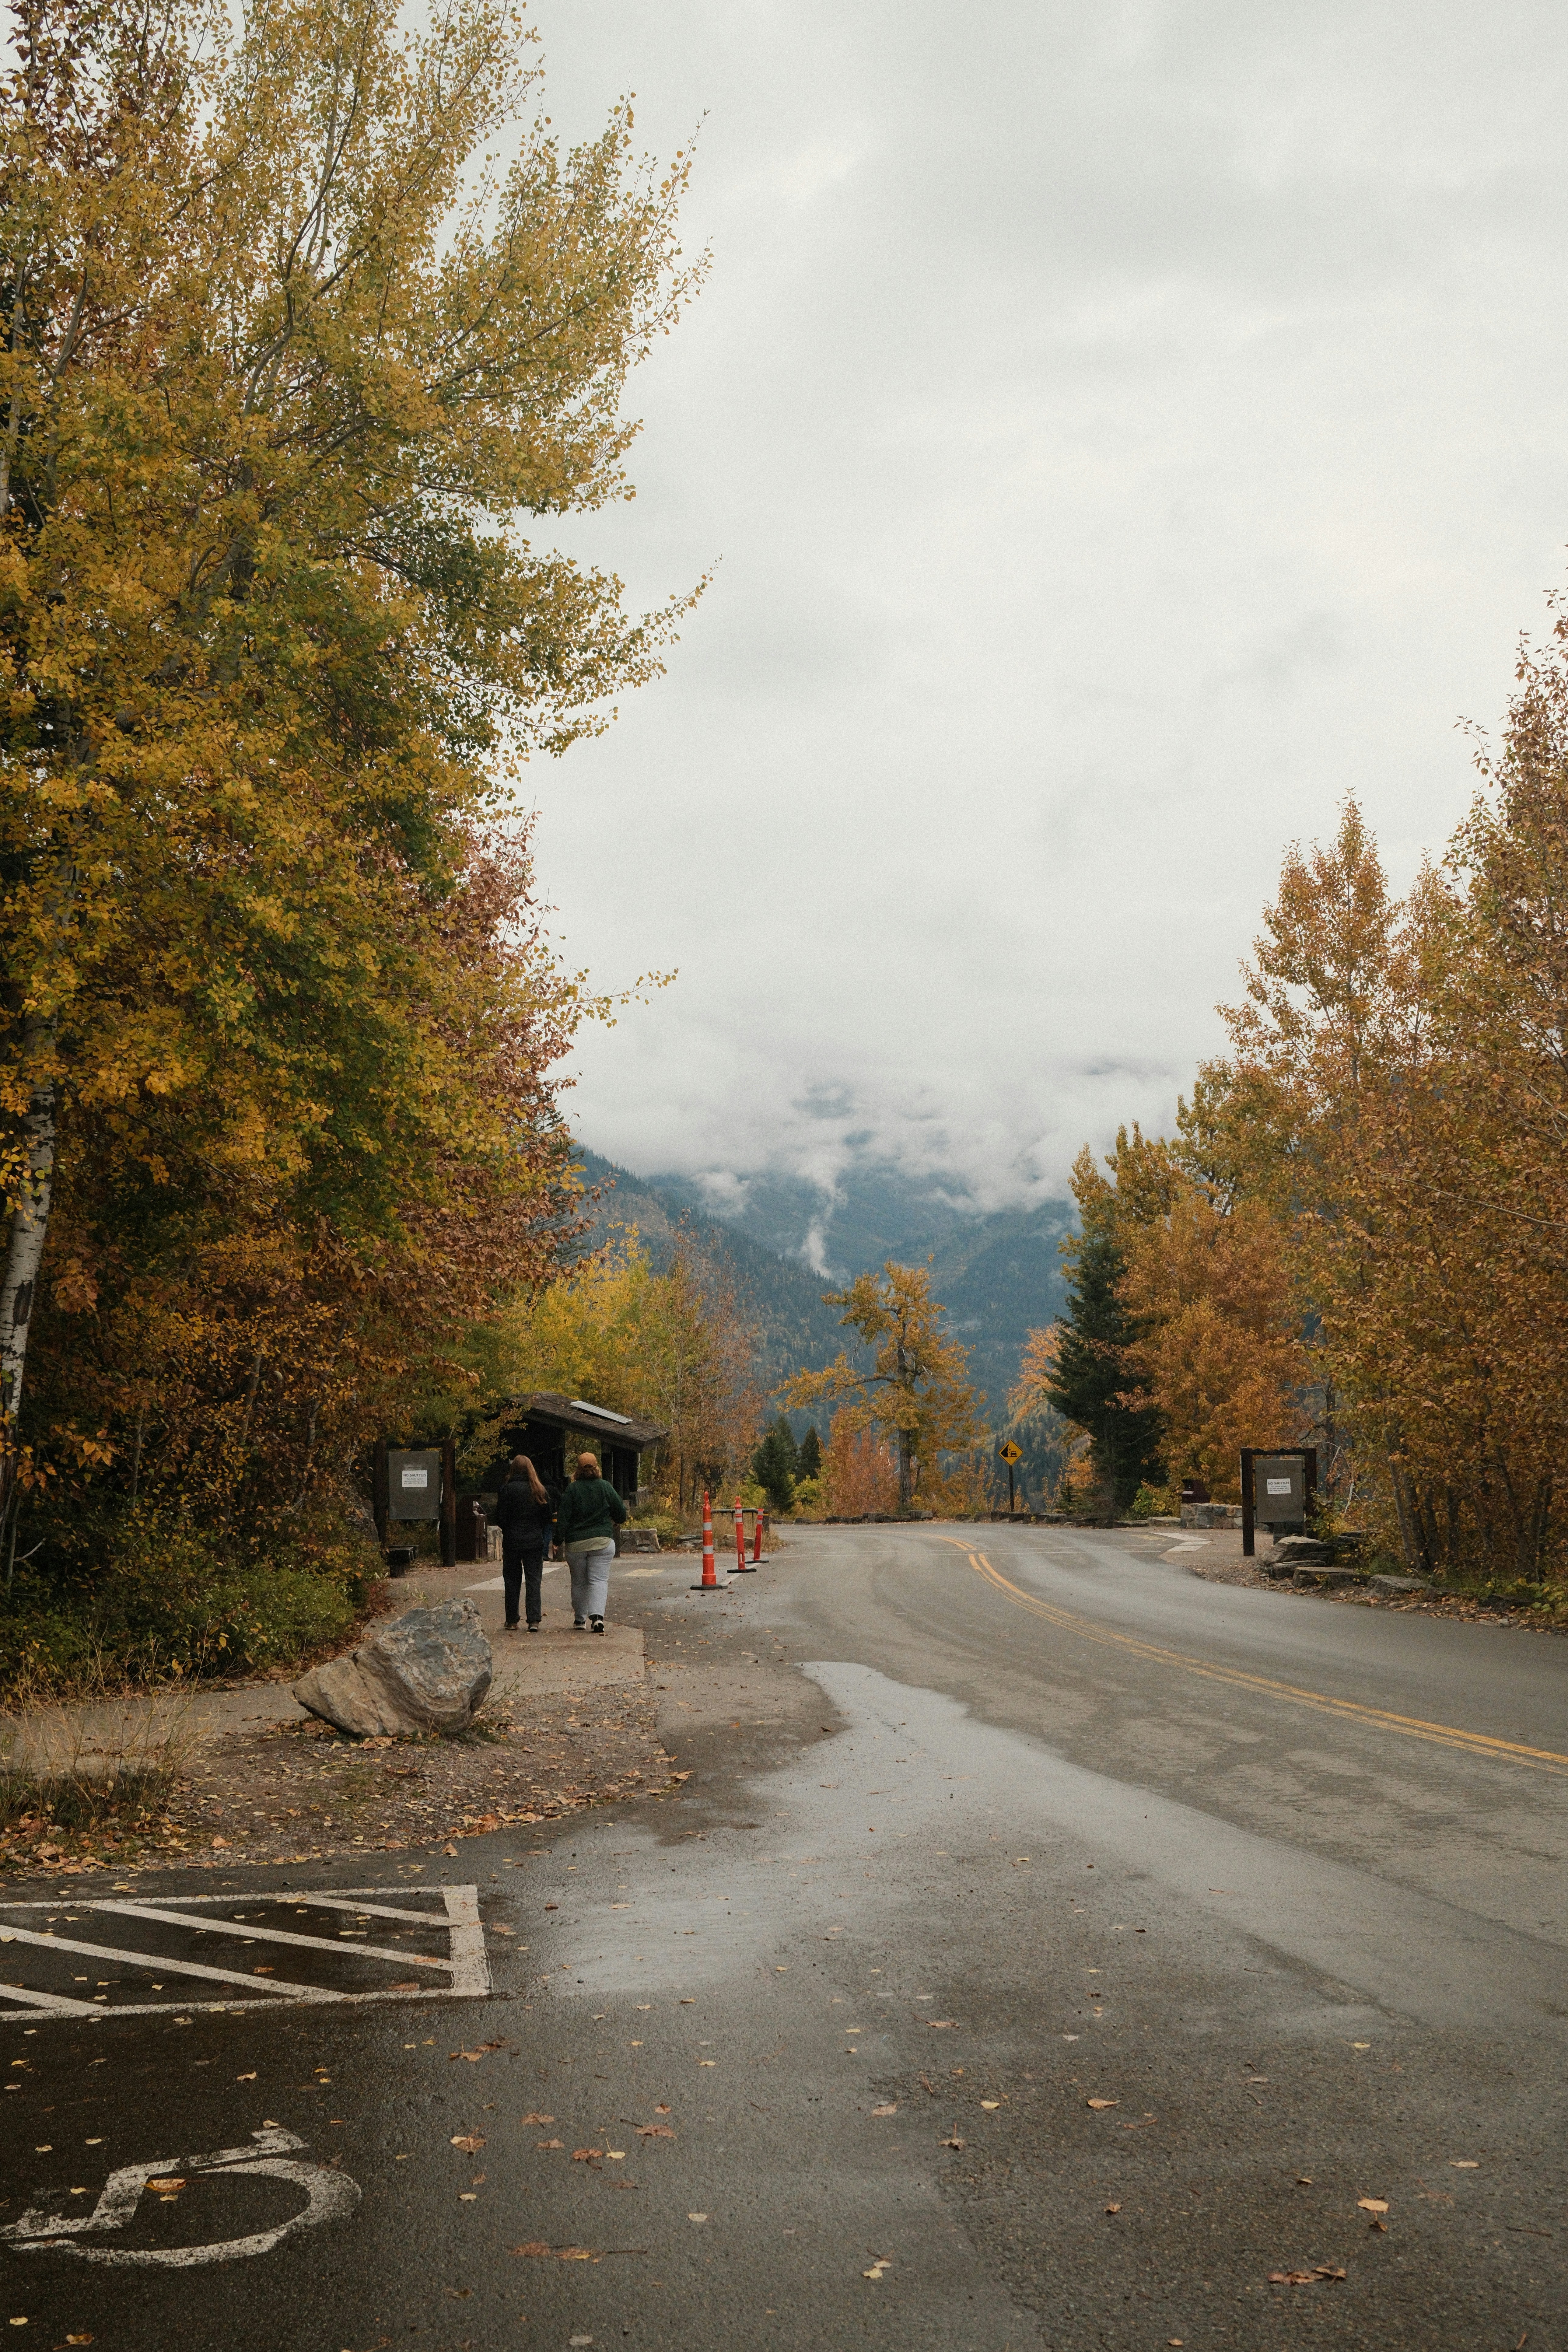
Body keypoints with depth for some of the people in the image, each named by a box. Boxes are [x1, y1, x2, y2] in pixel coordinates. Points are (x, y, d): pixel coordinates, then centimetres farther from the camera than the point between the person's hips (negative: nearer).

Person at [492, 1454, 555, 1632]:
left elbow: (500, 1516, -7)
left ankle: (512, 1621, 14)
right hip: (535, 1542, 2)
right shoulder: (541, 1490, 0)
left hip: (512, 1542, -2)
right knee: (534, 1581, 4)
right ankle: (534, 1621, -5)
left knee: (512, 1582, 9)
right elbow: (549, 1516, 5)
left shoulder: (508, 1489, -9)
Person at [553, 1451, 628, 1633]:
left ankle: (579, 1620, 22)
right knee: (599, 1579, -3)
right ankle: (597, 1616, -23)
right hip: (602, 1542, 0)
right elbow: (621, 1513, 5)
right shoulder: (606, 1487, -2)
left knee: (579, 1582, 13)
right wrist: (615, 1522, 26)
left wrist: (559, 1541, 1)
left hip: (575, 1544, 0)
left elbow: (563, 1518, -6)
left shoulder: (572, 1489, -4)